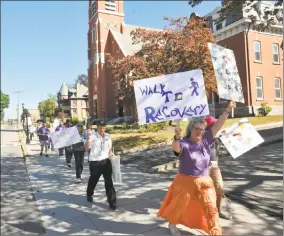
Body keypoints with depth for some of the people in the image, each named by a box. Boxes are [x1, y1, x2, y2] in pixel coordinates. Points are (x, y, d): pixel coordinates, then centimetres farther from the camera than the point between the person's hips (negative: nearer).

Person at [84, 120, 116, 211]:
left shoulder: (108, 136, 3)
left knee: (109, 182, -4)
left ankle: (112, 202, 5)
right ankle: (89, 195, 49)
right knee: (93, 180, 19)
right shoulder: (92, 136, -11)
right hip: (95, 162, -2)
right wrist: (88, 138, -33)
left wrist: (110, 155, 6)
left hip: (106, 161, 2)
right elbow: (86, 147, -20)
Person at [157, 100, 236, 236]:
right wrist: (177, 138, -60)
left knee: (211, 208, 5)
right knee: (179, 206, 16)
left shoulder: (206, 140, -4)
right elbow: (176, 148, -39)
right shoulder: (184, 143, -18)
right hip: (186, 181, -3)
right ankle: (172, 224, 45)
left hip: (204, 182, 3)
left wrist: (227, 110, -11)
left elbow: (217, 126, -7)